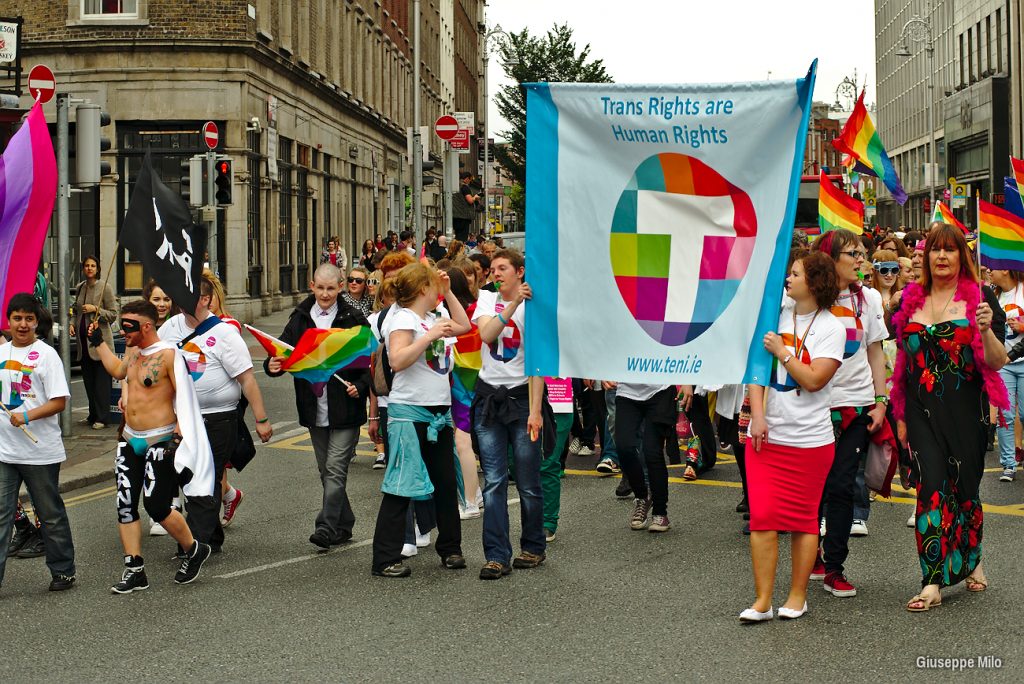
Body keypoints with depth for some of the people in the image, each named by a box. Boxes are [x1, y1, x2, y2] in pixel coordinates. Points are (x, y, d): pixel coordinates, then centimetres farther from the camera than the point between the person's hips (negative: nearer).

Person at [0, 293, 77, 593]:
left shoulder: (46, 355, -7)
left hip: (40, 451, -4)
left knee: (51, 514, 8)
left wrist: (27, 416, -24)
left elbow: (59, 401, -12)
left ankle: (62, 571, 21)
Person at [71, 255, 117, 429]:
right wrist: (72, 323, 7)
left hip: (100, 339, -6)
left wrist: (95, 309, -17)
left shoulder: (104, 288, -6)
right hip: (84, 340, 6)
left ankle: (102, 418, 0)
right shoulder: (79, 287, 11)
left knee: (101, 380, -5)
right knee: (88, 380, 10)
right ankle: (93, 415, 19)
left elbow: (113, 314, -7)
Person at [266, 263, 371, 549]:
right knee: (326, 470, 11)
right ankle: (343, 526, 21)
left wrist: (359, 386, -16)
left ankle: (327, 526, -10)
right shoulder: (300, 319, 7)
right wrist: (274, 365, -17)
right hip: (314, 409, 5)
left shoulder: (354, 319, -3)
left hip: (345, 408, -5)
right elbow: (284, 351, 5)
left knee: (336, 469, -9)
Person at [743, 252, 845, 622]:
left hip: (809, 437, -3)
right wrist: (758, 414, -7)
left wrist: (781, 352, -7)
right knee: (762, 515, -3)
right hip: (766, 434, 3)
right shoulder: (775, 314, 7)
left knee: (803, 518, 6)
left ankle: (797, 595, 18)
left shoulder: (831, 328, -4)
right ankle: (762, 600, 1)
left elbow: (814, 380, -14)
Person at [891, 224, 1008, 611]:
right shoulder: (911, 302, 9)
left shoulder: (978, 299, 0)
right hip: (923, 412, 2)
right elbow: (903, 361, 15)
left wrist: (986, 329, -23)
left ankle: (971, 561, 34)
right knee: (932, 488, -9)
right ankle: (933, 583, -11)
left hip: (965, 410, -1)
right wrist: (900, 416, 12)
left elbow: (997, 362, -5)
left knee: (964, 488, 8)